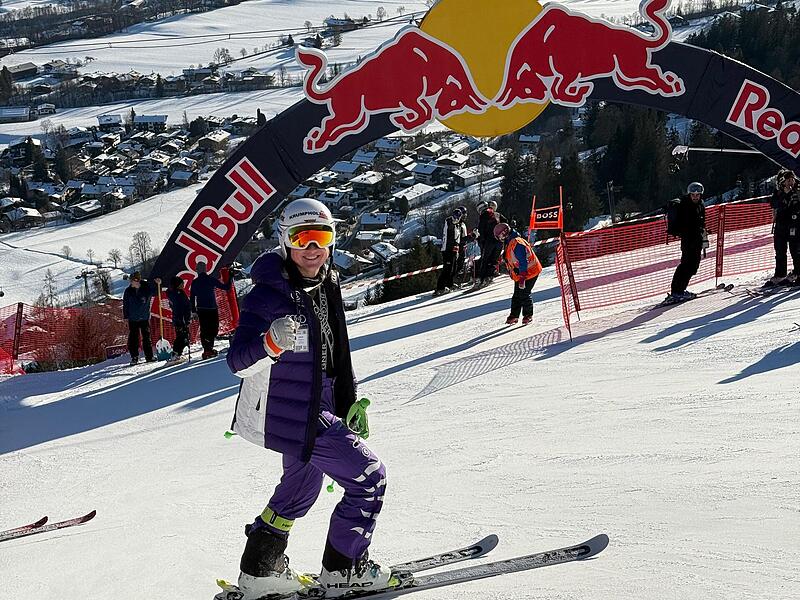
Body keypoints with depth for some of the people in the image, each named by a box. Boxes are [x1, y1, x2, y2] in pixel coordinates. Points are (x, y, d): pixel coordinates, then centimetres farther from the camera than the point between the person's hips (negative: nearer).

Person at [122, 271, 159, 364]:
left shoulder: (147, 288, -8)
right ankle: (134, 357, 8)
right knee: (133, 338, 1)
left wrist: (157, 284, -9)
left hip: (145, 318, 0)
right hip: (133, 319, 1)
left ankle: (149, 356, 11)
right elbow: (125, 304, 4)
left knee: (146, 337, 3)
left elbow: (155, 292, 10)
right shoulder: (128, 291, -4)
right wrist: (126, 316, 1)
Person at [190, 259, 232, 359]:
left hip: (201, 310, 2)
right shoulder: (211, 280, -6)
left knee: (204, 330, 7)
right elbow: (225, 287, -2)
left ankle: (207, 350, 0)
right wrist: (230, 280, 15)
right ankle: (209, 349, -9)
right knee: (214, 329, 5)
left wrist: (193, 311, 14)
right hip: (212, 309, -2)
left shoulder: (195, 282, 3)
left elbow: (192, 298, 6)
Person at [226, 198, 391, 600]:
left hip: (312, 410, 9)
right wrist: (271, 342, -45)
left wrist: (349, 402, 18)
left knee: (302, 485, 26)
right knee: (368, 477, -4)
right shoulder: (270, 293, -21)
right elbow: (239, 363, -26)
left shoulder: (324, 286, 5)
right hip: (293, 417, -9)